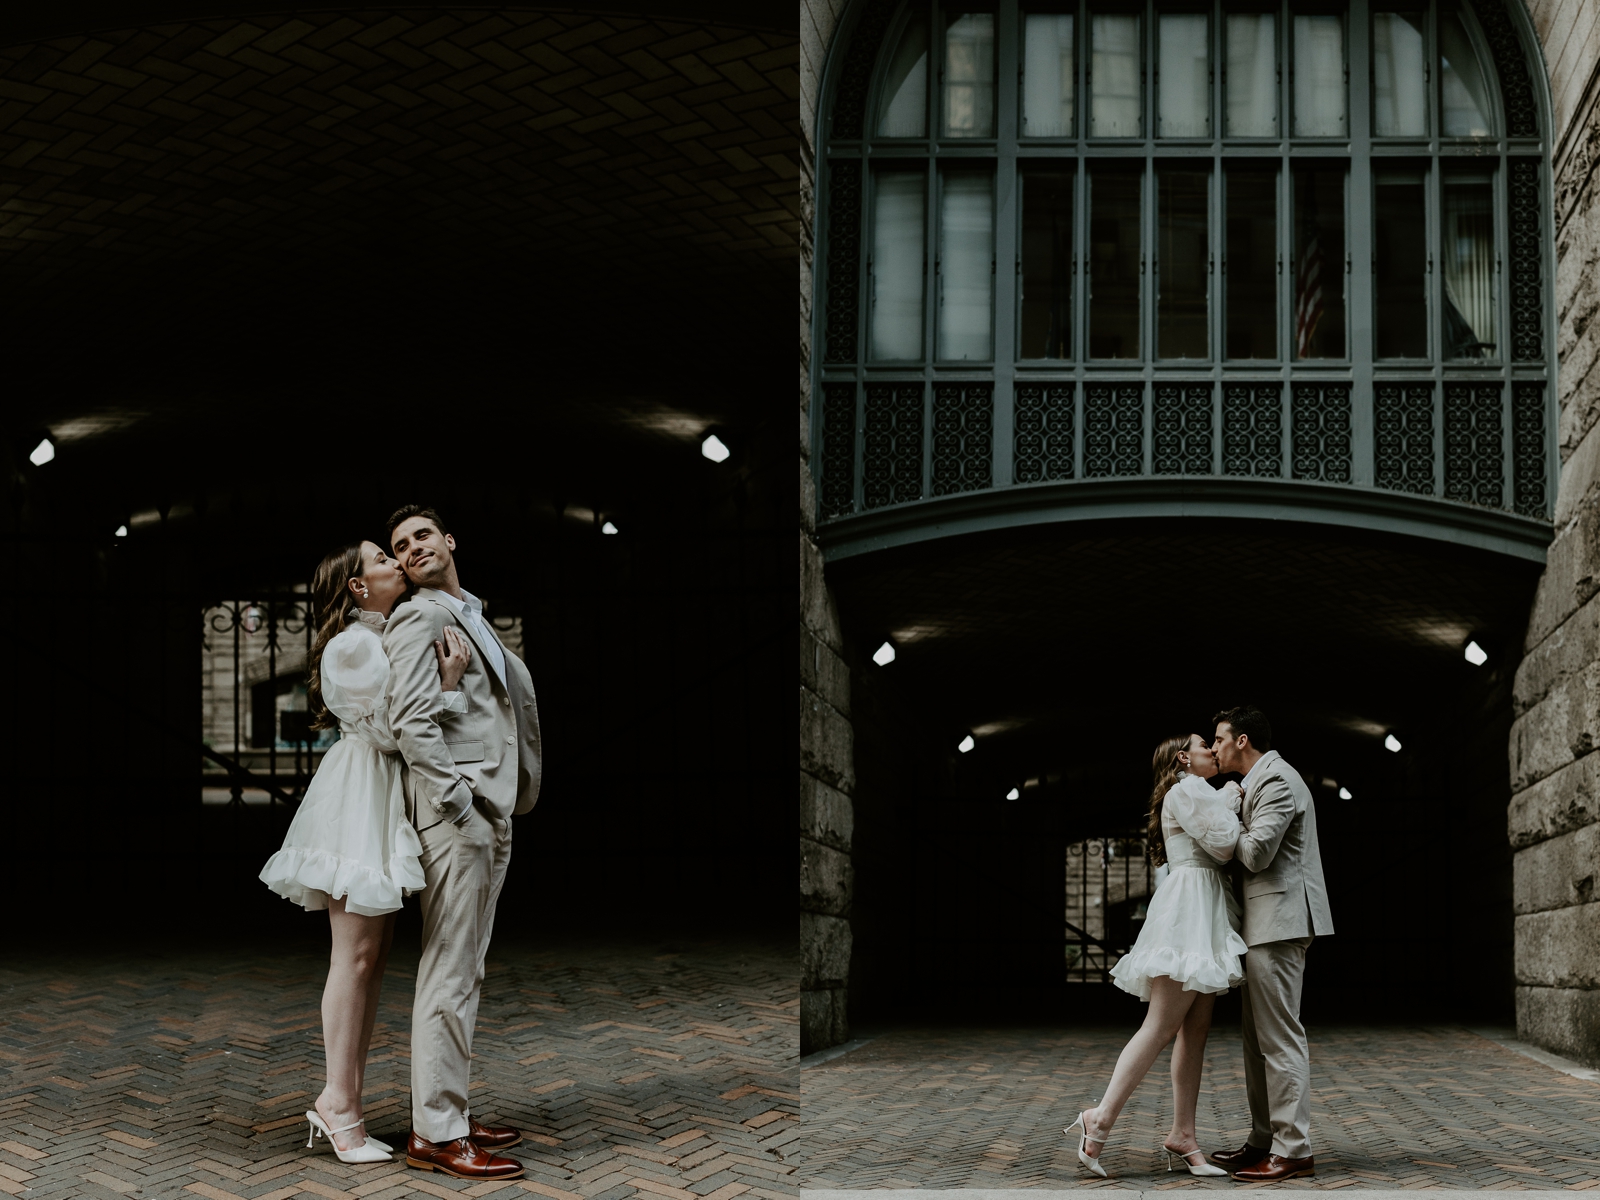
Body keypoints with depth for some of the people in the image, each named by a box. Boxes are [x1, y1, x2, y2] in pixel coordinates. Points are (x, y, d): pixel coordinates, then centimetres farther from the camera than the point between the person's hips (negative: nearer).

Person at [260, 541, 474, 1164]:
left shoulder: (383, 639, 19)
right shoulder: (353, 645, -12)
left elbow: (399, 722, 13)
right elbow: (389, 729, -17)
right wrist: (445, 684, -16)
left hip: (386, 799, 10)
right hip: (361, 792, -10)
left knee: (374, 952, 8)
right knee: (356, 953, -8)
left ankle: (339, 1100, 11)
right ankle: (340, 1103, -4)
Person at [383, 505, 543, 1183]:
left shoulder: (468, 615, 22)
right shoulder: (421, 618, -6)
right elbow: (411, 724, -17)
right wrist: (462, 810, -20)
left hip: (489, 813, 9)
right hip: (455, 811, -9)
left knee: (464, 973, 14)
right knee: (449, 975, -9)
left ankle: (448, 1111, 21)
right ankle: (435, 1135, -7)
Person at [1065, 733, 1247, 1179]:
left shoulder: (1196, 793, 26)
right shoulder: (1186, 791, -5)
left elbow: (1220, 851, 21)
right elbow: (1223, 843, -14)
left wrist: (1229, 804, 13)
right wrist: (1230, 802, 1)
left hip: (1206, 917, 10)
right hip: (1189, 909, -10)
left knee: (1196, 1029, 4)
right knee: (1162, 1025, -15)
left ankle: (1182, 1135, 3)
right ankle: (1101, 1118, -16)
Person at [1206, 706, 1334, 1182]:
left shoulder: (1276, 780, -12)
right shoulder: (1263, 780, 21)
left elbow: (1256, 853, -20)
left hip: (1279, 921, -11)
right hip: (1266, 924, 11)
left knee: (1280, 1038, -10)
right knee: (1259, 1039, 13)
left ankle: (1293, 1150, -10)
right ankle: (1264, 1141, 18)